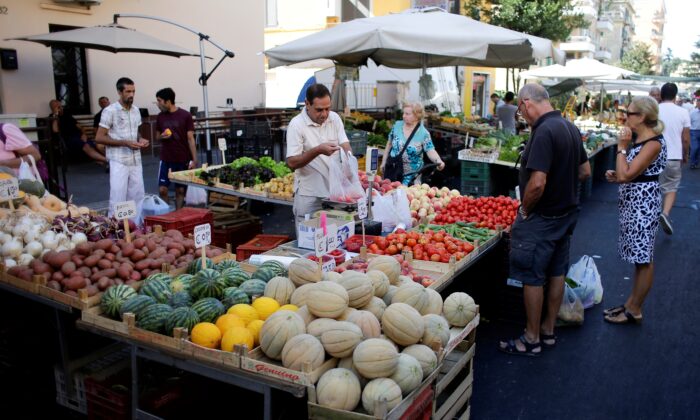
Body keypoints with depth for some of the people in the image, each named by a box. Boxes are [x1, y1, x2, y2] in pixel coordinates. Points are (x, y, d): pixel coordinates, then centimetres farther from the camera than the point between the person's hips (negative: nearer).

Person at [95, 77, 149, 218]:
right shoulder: (110, 111, -9)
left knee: (137, 197, 8)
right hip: (119, 161, -6)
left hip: (136, 161, 6)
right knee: (118, 200, -4)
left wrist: (141, 139, 1)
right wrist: (125, 143, -19)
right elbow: (99, 138, -10)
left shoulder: (136, 110, 11)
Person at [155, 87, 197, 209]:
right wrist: (162, 136, -9)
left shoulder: (185, 115, -7)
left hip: (183, 160, -3)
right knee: (162, 189, -1)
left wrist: (194, 160, -11)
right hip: (166, 159, 3)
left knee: (180, 190, 5)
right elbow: (157, 136, 16)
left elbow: (190, 138, -6)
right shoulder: (160, 116, 5)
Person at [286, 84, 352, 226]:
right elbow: (292, 163, -14)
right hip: (309, 196, -4)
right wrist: (318, 150, -26)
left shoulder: (335, 118, 3)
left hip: (335, 191, 4)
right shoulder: (296, 124, -11)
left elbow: (345, 145, 2)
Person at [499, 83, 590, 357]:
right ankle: (548, 331, 31)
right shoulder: (570, 127, 6)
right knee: (557, 273, 17)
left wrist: (525, 209, -14)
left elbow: (537, 183, -30)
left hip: (542, 219, -9)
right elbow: (584, 171, 14)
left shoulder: (544, 132, -23)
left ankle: (532, 340, 16)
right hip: (568, 212, 9)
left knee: (532, 278, 3)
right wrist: (563, 188, 12)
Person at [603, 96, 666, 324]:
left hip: (643, 203, -10)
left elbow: (626, 175, -26)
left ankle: (634, 311, 13)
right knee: (639, 258, 17)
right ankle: (631, 303, 27)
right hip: (632, 202, 10)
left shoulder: (654, 143, -19)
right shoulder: (638, 140, 9)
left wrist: (621, 148, -18)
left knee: (643, 259, 3)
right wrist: (615, 175, 3)